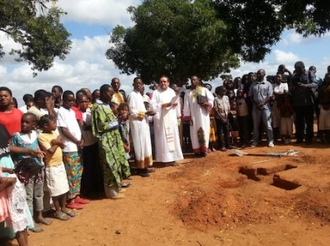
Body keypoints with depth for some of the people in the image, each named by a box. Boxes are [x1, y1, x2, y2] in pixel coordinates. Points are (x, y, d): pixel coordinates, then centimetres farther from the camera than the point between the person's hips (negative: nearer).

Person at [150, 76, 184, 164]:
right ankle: (164, 158, -1)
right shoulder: (156, 92, 0)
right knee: (163, 137, -5)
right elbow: (152, 105, -8)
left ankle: (173, 157, 13)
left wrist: (175, 104, -3)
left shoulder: (171, 91, 13)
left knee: (173, 135, 5)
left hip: (171, 117, 5)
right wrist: (162, 105, -19)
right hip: (161, 118, -4)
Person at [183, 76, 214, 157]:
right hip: (193, 115, 0)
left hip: (203, 114, 0)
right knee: (195, 132, -2)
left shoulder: (204, 90, 10)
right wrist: (188, 117, -5)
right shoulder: (188, 92, 10)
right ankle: (197, 151, 1)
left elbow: (211, 98, 4)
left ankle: (204, 150, 2)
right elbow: (186, 105, 5)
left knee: (204, 131, -3)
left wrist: (207, 104, -19)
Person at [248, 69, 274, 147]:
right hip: (255, 107, 3)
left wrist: (262, 103, -15)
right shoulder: (253, 84, 12)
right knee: (255, 125, 8)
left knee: (268, 125, -2)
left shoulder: (268, 84, 4)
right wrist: (256, 104, -5)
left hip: (265, 107, -3)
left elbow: (270, 96, -4)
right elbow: (250, 96, 8)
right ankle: (255, 141, 15)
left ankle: (270, 141, 5)